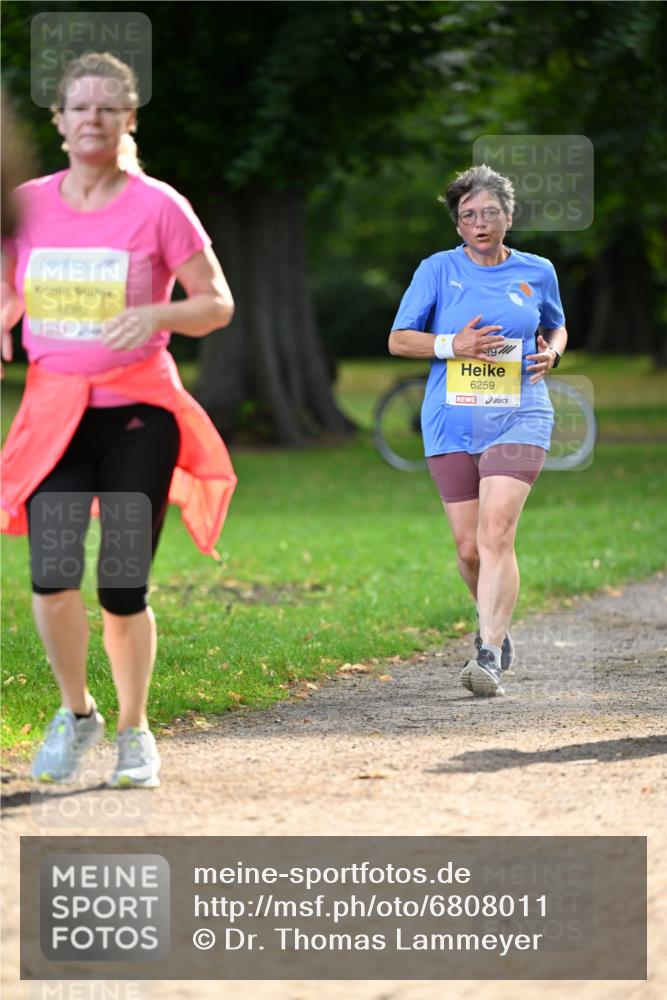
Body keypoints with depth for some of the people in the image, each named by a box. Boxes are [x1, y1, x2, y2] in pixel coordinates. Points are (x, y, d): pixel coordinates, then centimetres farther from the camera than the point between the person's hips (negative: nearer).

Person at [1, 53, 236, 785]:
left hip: (138, 409, -2)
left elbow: (218, 304, -1)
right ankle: (76, 712, 14)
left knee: (123, 588, -2)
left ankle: (134, 729, 22)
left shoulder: (157, 207, -4)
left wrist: (156, 316, -20)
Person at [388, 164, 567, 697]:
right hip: (451, 425, 1)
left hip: (518, 419, -1)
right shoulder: (438, 270, 3)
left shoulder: (537, 272, 7)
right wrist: (454, 345, -13)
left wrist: (550, 353, 1)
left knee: (496, 534, -18)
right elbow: (399, 339, 4)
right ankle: (497, 624, 32)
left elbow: (556, 327, 24)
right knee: (469, 547, 3)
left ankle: (490, 657, -20)